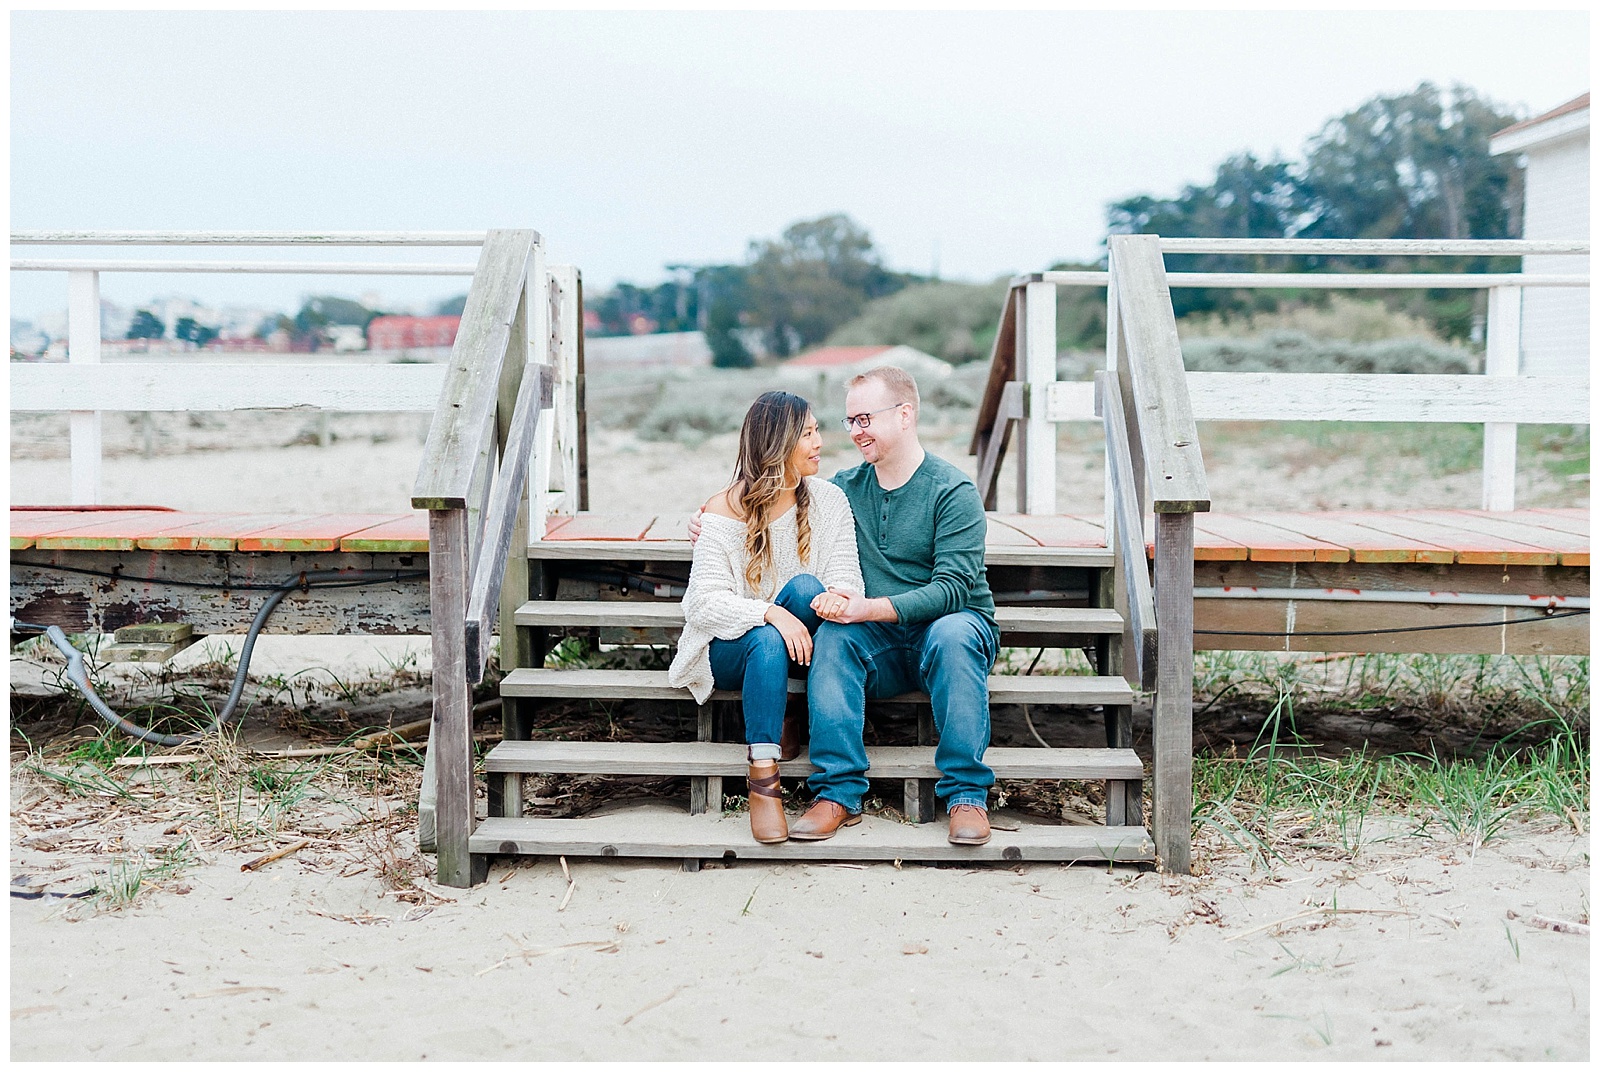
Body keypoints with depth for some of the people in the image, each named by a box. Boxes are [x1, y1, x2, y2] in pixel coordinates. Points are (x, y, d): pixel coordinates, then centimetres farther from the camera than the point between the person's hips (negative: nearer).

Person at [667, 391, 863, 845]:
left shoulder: (828, 500, 0)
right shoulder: (723, 513, -9)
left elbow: (846, 577, -7)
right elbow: (705, 603, -17)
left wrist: (839, 598, -34)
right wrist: (769, 613, -35)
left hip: (801, 644, 3)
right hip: (732, 647, -2)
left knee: (804, 586, -29)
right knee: (767, 641, -37)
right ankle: (762, 780, -37)